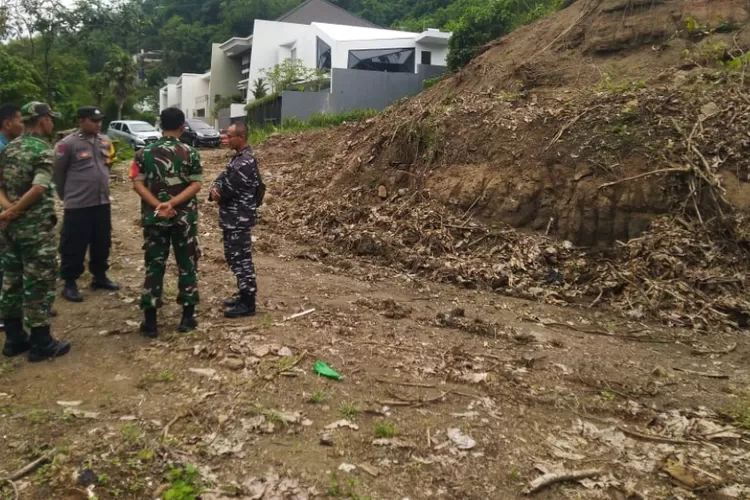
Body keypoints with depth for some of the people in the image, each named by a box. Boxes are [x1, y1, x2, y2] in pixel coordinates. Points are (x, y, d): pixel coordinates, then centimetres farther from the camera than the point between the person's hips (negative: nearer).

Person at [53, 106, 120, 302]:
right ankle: (70, 283, 12)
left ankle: (100, 276, 30)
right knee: (74, 246, 2)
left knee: (102, 243, 15)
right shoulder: (68, 144, -11)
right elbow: (58, 173, -3)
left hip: (102, 202, 6)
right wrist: (68, 195, 5)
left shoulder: (105, 141, 8)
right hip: (78, 205, -6)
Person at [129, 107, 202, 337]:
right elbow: (196, 185, -10)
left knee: (154, 265, 8)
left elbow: (138, 184, -7)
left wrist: (158, 205, -13)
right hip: (184, 218, -1)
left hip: (154, 218, 1)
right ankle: (188, 316, 14)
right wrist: (172, 203, -15)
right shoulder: (190, 153, -4)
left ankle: (150, 320, 10)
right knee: (187, 265, 9)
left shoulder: (144, 152, 0)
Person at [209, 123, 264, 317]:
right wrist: (215, 189, -8)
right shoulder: (238, 157, 13)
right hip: (233, 218, 11)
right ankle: (245, 295, 29)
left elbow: (228, 188, -22)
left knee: (241, 259, -4)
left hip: (239, 219, -10)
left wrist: (216, 193, -1)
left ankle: (248, 303, 4)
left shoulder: (246, 162, -21)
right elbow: (223, 177, 13)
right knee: (234, 257, 17)